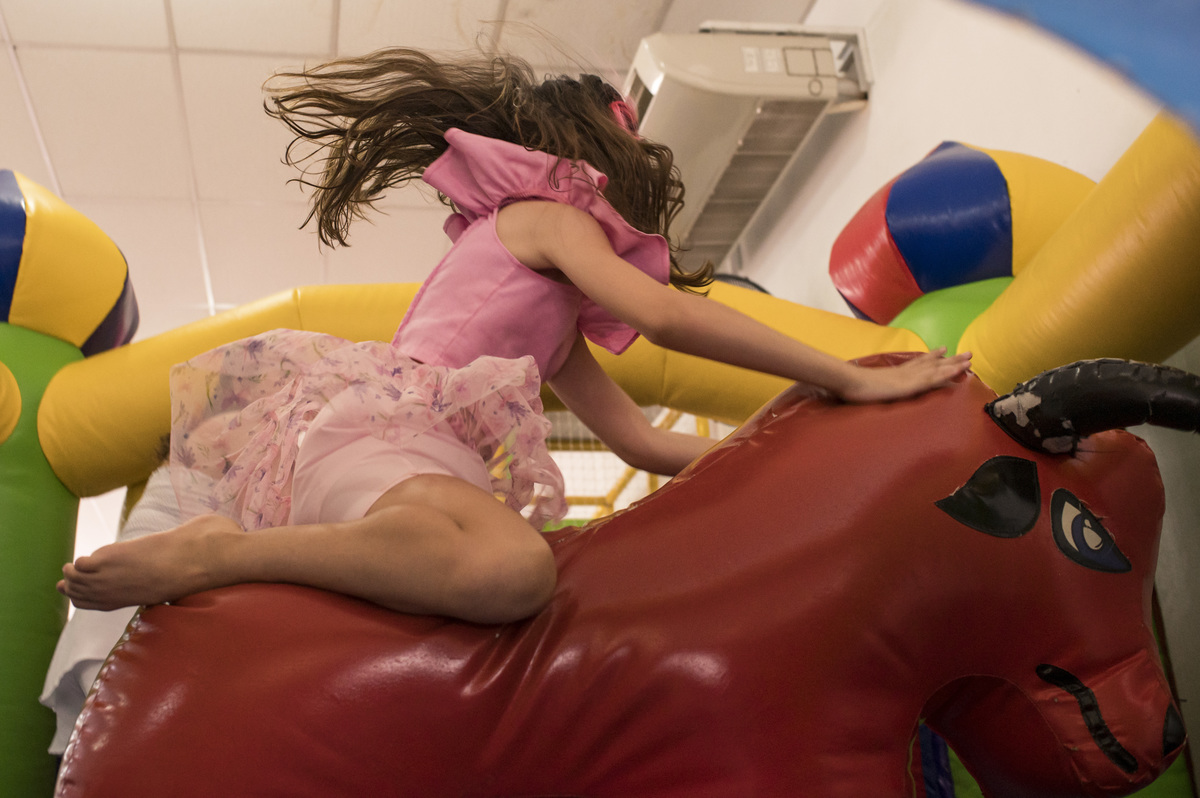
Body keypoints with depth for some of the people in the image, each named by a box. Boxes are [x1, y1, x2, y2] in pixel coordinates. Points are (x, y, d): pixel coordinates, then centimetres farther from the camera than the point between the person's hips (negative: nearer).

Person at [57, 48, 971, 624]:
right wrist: (852, 381, -5)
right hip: (367, 426, -10)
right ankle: (213, 553, -22)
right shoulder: (548, 212, 7)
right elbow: (668, 316, -8)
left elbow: (641, 440, 24)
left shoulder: (554, 306, 31)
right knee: (510, 569, -38)